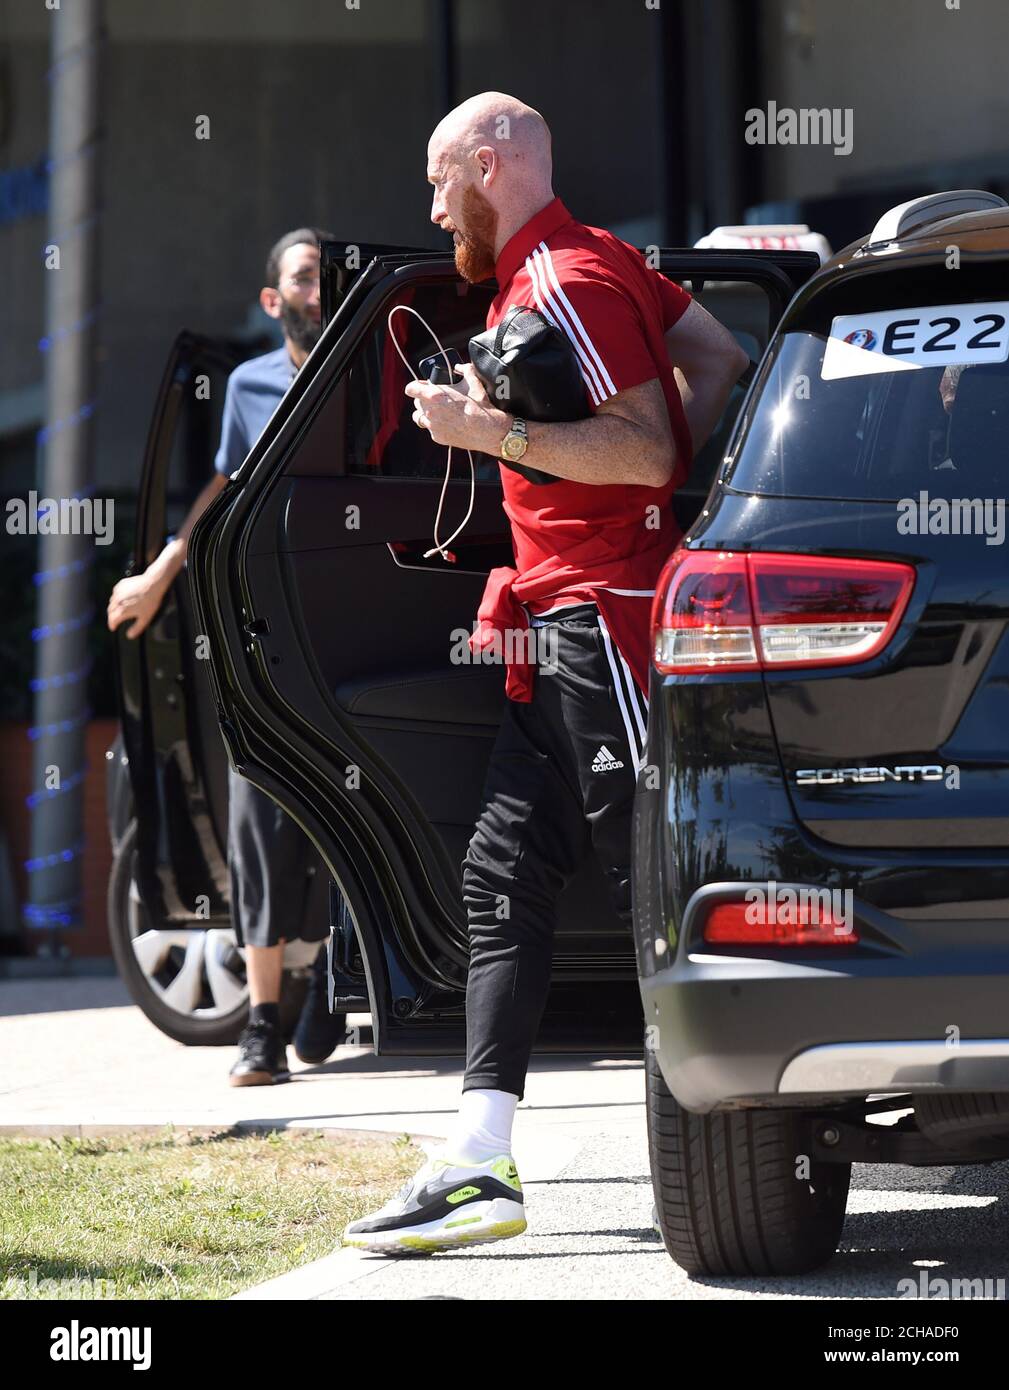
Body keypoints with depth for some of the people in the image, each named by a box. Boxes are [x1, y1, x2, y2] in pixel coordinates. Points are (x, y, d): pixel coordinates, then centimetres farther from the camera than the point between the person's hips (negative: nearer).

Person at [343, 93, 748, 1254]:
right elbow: (718, 363, 21)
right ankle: (477, 1168, 3)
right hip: (563, 630, 11)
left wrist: (498, 435, -22)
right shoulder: (591, 264, 18)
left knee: (654, 885, -9)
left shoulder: (565, 282, -13)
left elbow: (650, 452, -20)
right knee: (503, 874, 6)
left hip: (606, 615, -11)